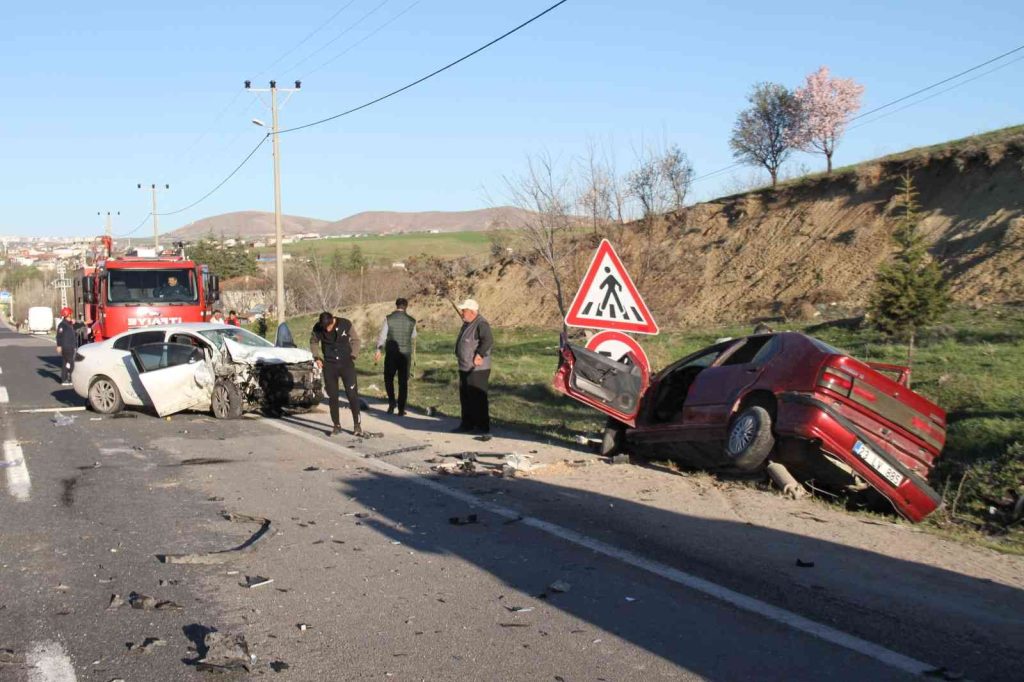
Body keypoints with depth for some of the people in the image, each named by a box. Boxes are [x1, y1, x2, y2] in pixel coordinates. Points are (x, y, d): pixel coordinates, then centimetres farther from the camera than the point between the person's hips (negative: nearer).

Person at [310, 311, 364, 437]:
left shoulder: (346, 324, -13)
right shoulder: (317, 328, -8)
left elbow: (355, 340, 1)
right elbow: (313, 342, 11)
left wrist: (353, 356, -6)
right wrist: (317, 357, 2)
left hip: (346, 364, -1)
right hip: (329, 366, 2)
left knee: (352, 395, -4)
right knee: (332, 397, 3)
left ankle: (357, 425, 5)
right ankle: (337, 426, 15)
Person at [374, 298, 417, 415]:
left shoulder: (389, 319, -5)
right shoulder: (411, 320, 0)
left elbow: (382, 336, -7)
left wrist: (378, 350, -1)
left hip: (391, 354, -1)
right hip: (406, 354, 1)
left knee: (388, 379, 16)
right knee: (403, 382, 8)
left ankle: (392, 402, 0)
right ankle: (401, 409, 6)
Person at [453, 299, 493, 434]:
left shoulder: (481, 324, -17)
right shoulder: (467, 324, 15)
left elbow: (488, 341, -30)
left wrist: (480, 354, -32)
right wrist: (459, 355, 17)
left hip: (477, 369, -10)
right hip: (465, 368, 10)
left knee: (478, 398, -5)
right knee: (465, 397, 16)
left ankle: (482, 426, 2)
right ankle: (467, 424, 26)